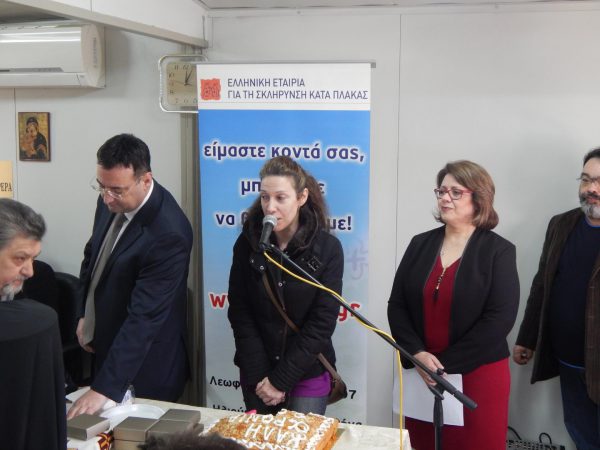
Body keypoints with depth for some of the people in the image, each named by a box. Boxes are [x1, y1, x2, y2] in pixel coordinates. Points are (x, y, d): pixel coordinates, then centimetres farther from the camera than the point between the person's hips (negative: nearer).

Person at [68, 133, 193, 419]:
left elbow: (144, 317, -32)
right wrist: (84, 315, 6)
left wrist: (102, 389, -32)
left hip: (143, 367, -7)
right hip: (104, 349, 8)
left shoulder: (168, 234, -31)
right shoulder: (111, 202, -7)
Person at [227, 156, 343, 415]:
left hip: (308, 374, -2)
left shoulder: (327, 248, -12)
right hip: (256, 377, 2)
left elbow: (322, 323, -12)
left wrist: (281, 380, -13)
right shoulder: (247, 243, -6)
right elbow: (240, 314, -4)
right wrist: (258, 376, -11)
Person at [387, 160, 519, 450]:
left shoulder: (499, 251, -4)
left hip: (478, 373, -3)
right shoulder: (420, 244, 6)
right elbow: (397, 306, 4)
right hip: (421, 373, 3)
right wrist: (417, 354, -12)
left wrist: (445, 363, -15)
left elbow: (499, 319, -12)